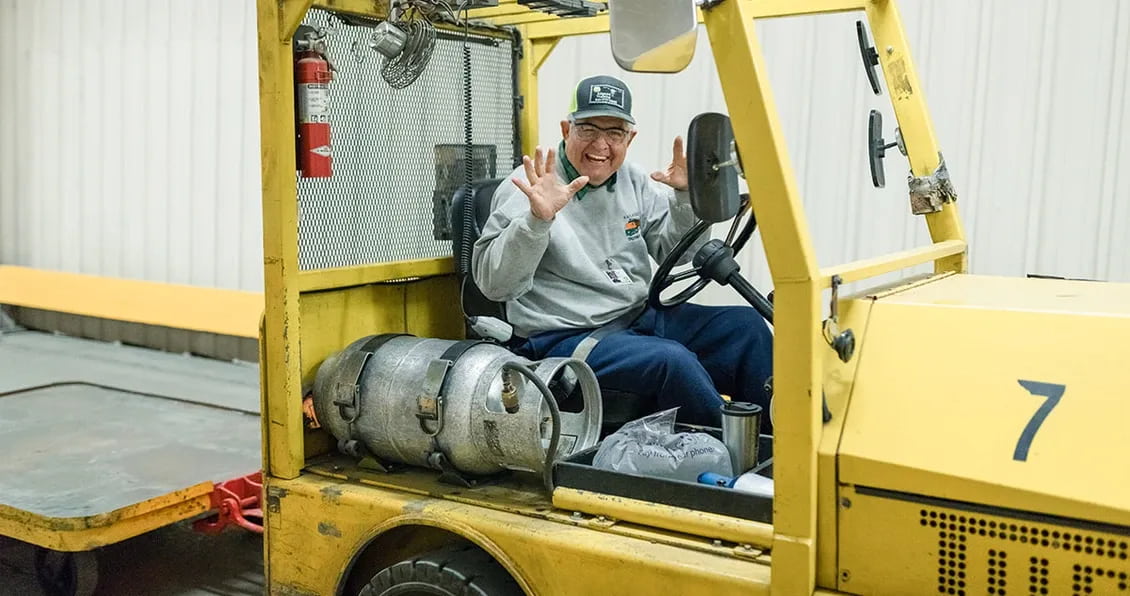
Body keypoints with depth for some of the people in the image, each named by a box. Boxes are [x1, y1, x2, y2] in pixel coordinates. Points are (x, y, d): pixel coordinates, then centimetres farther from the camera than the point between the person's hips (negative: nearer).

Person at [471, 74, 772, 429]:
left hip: (642, 317, 8)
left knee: (746, 324, -3)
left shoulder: (634, 182, 10)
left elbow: (678, 253, 12)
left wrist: (686, 196, -5)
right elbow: (493, 284, -19)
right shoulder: (528, 187, -10)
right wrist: (537, 220, -33)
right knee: (672, 359, -30)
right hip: (566, 338, -7)